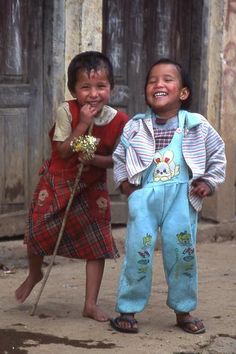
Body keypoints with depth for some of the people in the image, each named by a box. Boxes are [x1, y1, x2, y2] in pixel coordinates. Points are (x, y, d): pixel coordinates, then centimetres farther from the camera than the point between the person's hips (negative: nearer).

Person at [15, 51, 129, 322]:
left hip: (92, 188, 1)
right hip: (56, 183, -1)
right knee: (37, 233, 1)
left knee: (98, 243, -1)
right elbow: (63, 152, -20)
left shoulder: (119, 121, -13)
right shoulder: (66, 111, -18)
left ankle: (91, 304, 11)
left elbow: (118, 159, -5)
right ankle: (34, 274, 37)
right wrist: (83, 123, -28)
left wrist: (96, 160, -25)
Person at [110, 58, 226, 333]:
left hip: (182, 197, 0)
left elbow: (217, 155, 12)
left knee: (183, 251, 2)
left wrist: (209, 182, 3)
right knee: (138, 251, -3)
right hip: (144, 197, 0)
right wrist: (124, 182, 1)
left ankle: (183, 310, 19)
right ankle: (127, 309, 9)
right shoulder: (134, 127, 3)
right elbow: (119, 158, 14)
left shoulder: (197, 126, 1)